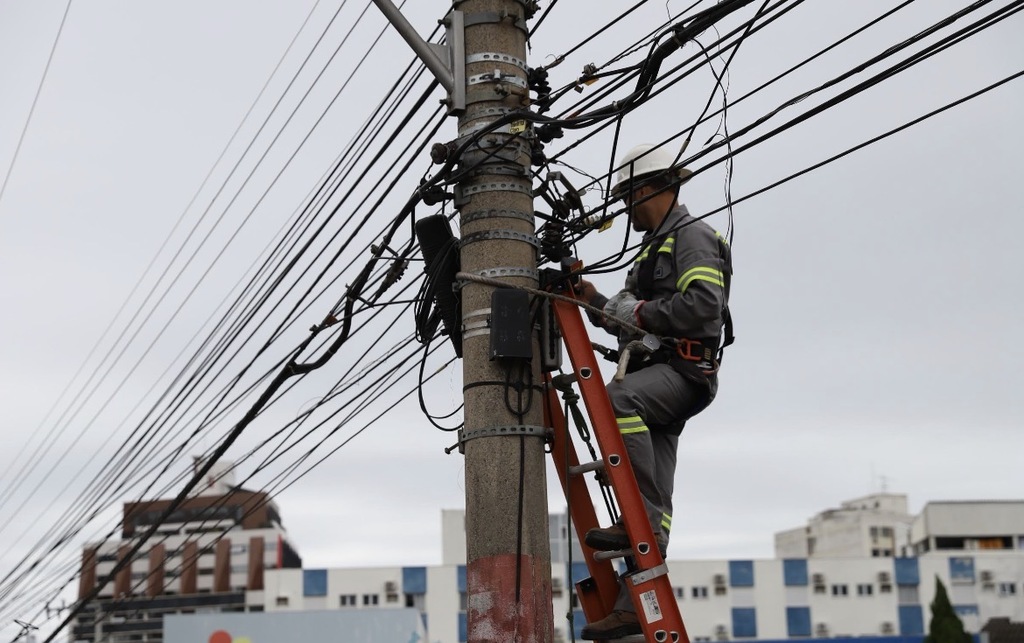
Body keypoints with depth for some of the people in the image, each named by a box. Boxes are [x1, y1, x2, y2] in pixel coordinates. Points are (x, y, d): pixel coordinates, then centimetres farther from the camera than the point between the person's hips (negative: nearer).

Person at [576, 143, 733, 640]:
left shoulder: (693, 237, -3)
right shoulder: (655, 246, 28)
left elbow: (703, 307, -20)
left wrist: (637, 310, -13)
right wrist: (597, 302, 15)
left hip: (683, 370, -9)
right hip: (654, 380, 9)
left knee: (618, 398, -37)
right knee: (653, 495, 1)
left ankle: (643, 520, -33)